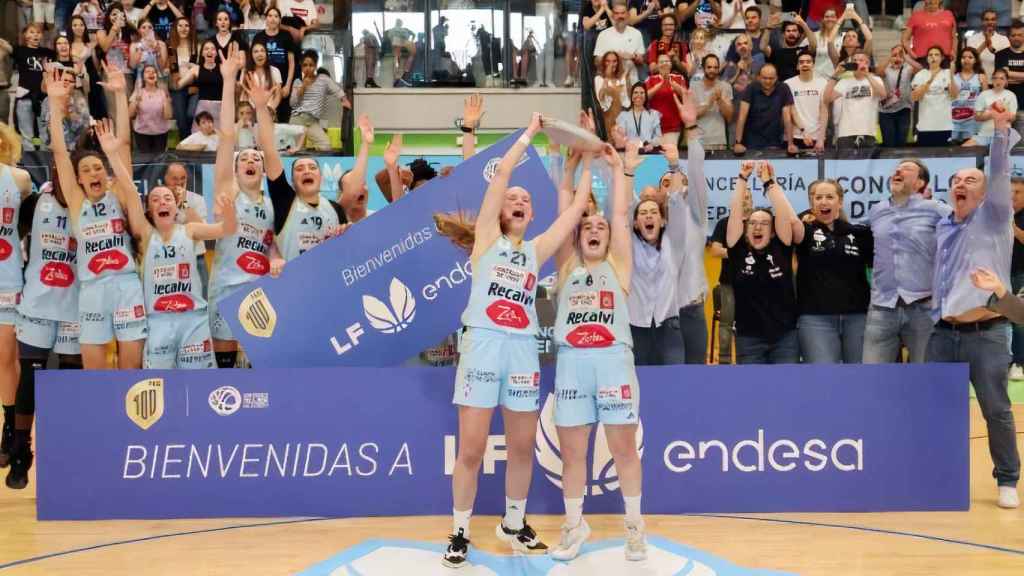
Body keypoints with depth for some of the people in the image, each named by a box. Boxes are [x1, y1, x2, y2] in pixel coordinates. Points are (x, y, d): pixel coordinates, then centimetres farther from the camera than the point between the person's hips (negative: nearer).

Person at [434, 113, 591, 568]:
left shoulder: (536, 249, 15)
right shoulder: (487, 238, 6)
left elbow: (575, 209, 11)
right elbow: (501, 174, -1)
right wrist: (530, 133, 5)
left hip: (523, 350, 4)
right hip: (482, 344, -4)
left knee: (522, 448, 9)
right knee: (471, 449, -3)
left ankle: (513, 525, 27)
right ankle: (460, 533, 10)